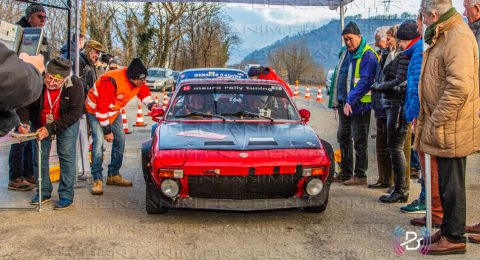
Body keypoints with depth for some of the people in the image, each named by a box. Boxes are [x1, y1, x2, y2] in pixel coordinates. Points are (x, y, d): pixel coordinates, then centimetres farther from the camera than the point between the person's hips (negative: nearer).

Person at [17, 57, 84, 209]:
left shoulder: (75, 85, -29)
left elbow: (74, 113, -27)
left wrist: (50, 128, -32)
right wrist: (24, 122, -33)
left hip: (67, 123, -2)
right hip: (40, 124, 3)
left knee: (67, 156, -7)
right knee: (39, 156, 7)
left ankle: (66, 196, 1)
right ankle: (44, 192, 22)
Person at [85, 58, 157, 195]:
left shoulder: (139, 81, -15)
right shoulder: (112, 81, -37)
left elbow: (144, 92, 8)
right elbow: (101, 108, -31)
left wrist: (151, 104, -12)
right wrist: (106, 130, -24)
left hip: (114, 111, 7)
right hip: (95, 110, -7)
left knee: (120, 140, 5)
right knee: (98, 141, -19)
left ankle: (114, 175, 18)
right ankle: (97, 180, -14)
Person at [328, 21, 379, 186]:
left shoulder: (368, 55, -14)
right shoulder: (345, 52, 13)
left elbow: (365, 81, -21)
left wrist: (350, 101, -26)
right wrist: (336, 99, 14)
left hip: (359, 104, -9)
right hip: (343, 103, 9)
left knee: (359, 141, -1)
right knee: (344, 138, 15)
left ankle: (360, 176, 8)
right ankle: (345, 173, 26)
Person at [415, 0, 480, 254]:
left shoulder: (458, 38, -18)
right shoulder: (442, 36, 16)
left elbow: (459, 88, -26)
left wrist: (437, 121, -20)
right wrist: (430, 119, 18)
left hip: (451, 129, -10)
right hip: (442, 126, 10)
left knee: (451, 184, -1)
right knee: (446, 183, 17)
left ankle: (454, 238, 11)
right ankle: (448, 230, 29)